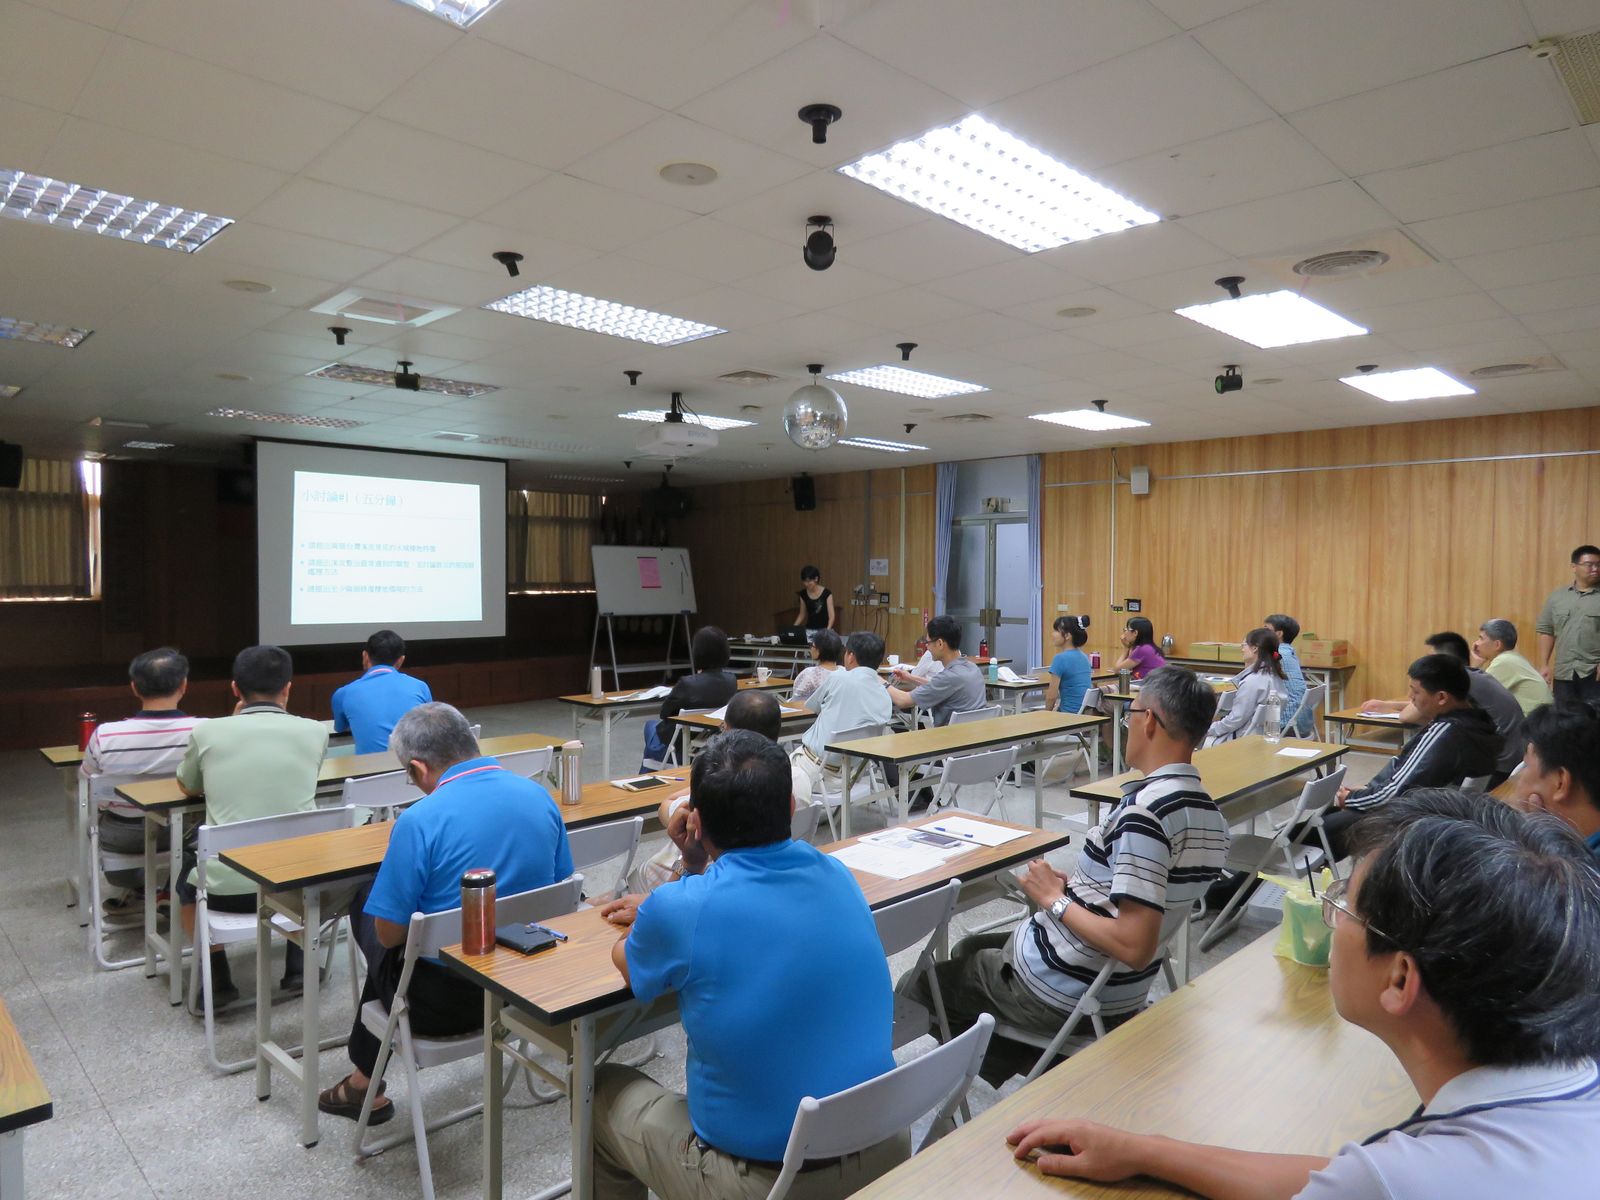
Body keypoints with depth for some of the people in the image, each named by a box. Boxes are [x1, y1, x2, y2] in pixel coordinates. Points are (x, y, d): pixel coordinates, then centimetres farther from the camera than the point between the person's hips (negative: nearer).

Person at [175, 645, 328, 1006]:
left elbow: (188, 788, 18)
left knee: (187, 873, 34)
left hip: (227, 886, 0)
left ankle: (218, 978, 26)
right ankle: (298, 963, 30)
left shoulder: (207, 732, -5)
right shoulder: (313, 732, -4)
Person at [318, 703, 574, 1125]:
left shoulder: (420, 820, -21)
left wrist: (428, 918, 6)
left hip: (446, 1003, -6)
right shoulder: (540, 796, -4)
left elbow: (390, 933, -15)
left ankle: (365, 1084, 39)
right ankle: (366, 1079, 44)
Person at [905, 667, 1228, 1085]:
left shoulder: (1143, 812, -29)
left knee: (915, 988, 9)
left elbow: (1135, 947, -32)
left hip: (1059, 993, -9)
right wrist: (1072, 888, 5)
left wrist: (1055, 900, -19)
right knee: (968, 948, 28)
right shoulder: (1209, 813, 0)